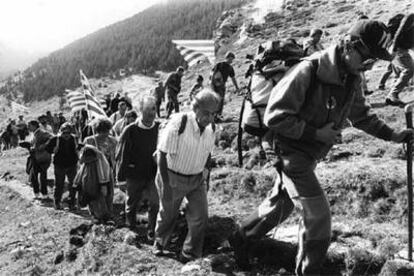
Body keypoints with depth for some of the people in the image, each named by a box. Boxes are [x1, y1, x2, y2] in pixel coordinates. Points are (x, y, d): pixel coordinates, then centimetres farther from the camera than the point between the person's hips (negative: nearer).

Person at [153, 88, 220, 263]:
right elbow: (162, 154, -21)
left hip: (197, 179, 4)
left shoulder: (210, 129, -8)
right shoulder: (178, 124, -27)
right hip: (172, 177, -4)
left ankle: (189, 255, 22)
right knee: (167, 214, 15)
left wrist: (201, 172, 10)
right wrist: (166, 185, -20)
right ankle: (159, 243, 47)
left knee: (200, 217, 0)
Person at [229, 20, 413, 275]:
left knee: (281, 206, 20)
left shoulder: (352, 79, -1)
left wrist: (391, 134, 5)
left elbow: (361, 115, 15)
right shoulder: (308, 72, -26)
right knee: (319, 214, -7)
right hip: (291, 151, -8)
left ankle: (242, 239, 41)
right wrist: (316, 133, -24)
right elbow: (274, 116, -25)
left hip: (310, 155, 8)